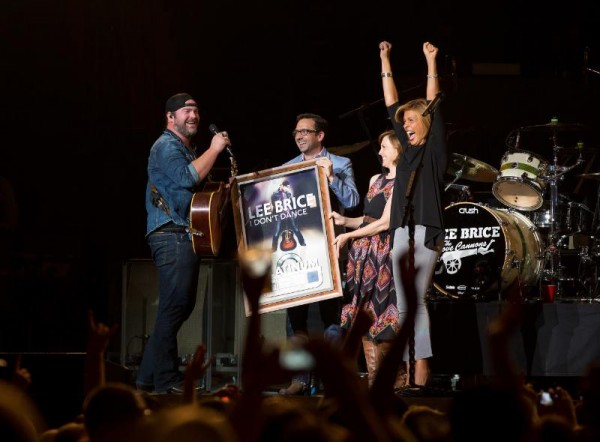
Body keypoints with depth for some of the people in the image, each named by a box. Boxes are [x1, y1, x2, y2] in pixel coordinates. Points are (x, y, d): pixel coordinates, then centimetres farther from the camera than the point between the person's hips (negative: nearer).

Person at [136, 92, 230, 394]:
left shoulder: (188, 149, 24)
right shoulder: (166, 146, -7)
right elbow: (187, 177, -24)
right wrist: (214, 149, -14)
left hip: (184, 236, 11)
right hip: (172, 235, -11)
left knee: (182, 305, 11)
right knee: (174, 307, -13)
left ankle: (150, 375, 14)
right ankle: (166, 380, -12)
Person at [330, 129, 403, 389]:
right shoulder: (376, 180, 19)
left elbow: (385, 222, -12)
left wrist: (349, 236, -9)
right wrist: (344, 221, 4)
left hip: (385, 253, -8)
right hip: (364, 252, 8)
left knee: (381, 319, -8)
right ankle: (375, 380, 5)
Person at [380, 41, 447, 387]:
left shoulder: (436, 147, 4)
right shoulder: (408, 147, 19)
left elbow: (433, 105, -3)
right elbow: (392, 103, 21)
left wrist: (431, 62, -3)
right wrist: (385, 60, 22)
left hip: (427, 230, -7)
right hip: (402, 231, 7)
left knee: (416, 298, -16)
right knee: (404, 305, 3)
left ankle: (422, 363, -17)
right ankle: (411, 370, 3)